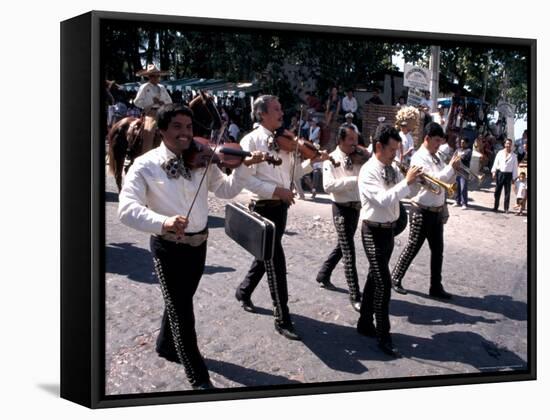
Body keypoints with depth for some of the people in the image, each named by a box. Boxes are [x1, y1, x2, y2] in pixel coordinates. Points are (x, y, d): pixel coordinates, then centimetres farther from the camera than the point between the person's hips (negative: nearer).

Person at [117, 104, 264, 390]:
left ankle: (166, 346, 49)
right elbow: (127, 208, -25)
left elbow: (226, 190, 2)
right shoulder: (145, 165, -14)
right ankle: (199, 378, 12)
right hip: (168, 247, -5)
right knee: (182, 312, -1)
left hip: (198, 244, 5)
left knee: (179, 303, 23)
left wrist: (244, 167, -16)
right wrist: (162, 222, -42)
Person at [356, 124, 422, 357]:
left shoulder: (392, 168, 6)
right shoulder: (368, 171, -18)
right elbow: (383, 200, -30)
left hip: (389, 229, 8)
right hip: (374, 231, -8)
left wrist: (415, 179, -10)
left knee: (375, 278, 16)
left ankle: (365, 323, 29)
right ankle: (383, 337, -3)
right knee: (383, 283, -9)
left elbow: (406, 191, 8)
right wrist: (406, 181, -29)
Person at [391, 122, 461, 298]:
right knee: (412, 247, 4)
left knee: (437, 250, 11)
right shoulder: (419, 158, -15)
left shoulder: (436, 158, 10)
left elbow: (446, 182, 14)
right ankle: (395, 278, 21)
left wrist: (453, 169, -3)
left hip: (437, 211, 8)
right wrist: (451, 167, -18)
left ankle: (436, 287, 19)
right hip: (422, 211, -8)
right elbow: (433, 180, -26)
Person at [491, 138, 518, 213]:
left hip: (508, 174, -1)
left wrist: (514, 177, 0)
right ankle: (495, 207, 12)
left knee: (507, 192, 3)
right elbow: (496, 163, 6)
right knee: (497, 191, 4)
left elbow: (515, 167, 4)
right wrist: (494, 172, -5)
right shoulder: (500, 153, 6)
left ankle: (506, 208, 9)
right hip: (500, 173, 1)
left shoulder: (513, 156, 4)